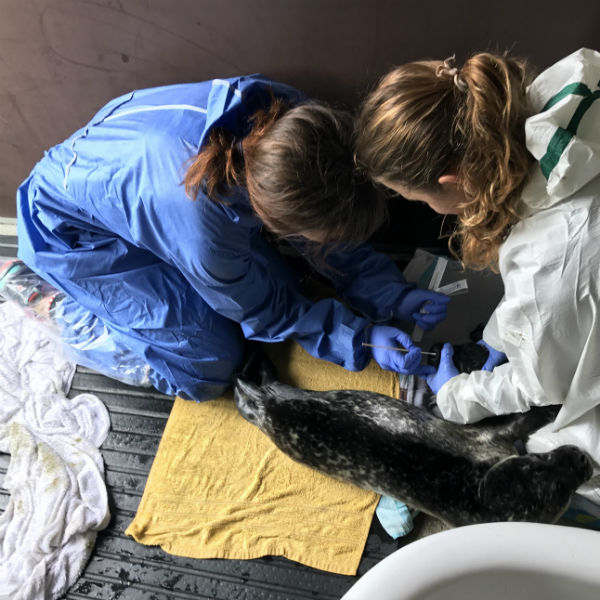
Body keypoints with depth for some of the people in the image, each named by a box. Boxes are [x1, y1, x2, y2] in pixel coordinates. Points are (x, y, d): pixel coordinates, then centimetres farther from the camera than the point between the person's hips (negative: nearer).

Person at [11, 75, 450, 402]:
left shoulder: (287, 119, -26)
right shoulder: (202, 225, -43)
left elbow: (328, 224, -8)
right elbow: (263, 311, -20)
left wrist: (392, 294, -13)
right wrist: (360, 339, -19)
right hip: (72, 230, -6)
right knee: (207, 366, -8)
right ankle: (39, 295, 7)